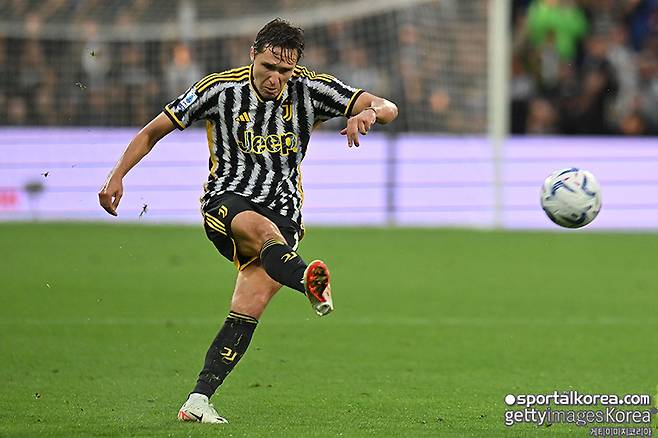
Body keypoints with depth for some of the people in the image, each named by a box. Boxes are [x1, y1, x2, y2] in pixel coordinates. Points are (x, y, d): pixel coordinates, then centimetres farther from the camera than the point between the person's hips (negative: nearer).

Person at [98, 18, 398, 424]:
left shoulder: (311, 90, -2)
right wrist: (117, 175, -7)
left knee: (249, 307, -17)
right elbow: (152, 132, 4)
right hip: (227, 200, -3)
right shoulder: (220, 89, -5)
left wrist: (370, 112, -31)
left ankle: (199, 400, -13)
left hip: (284, 211, 3)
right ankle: (311, 283, -71)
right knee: (262, 228, -39)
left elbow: (388, 109, -8)